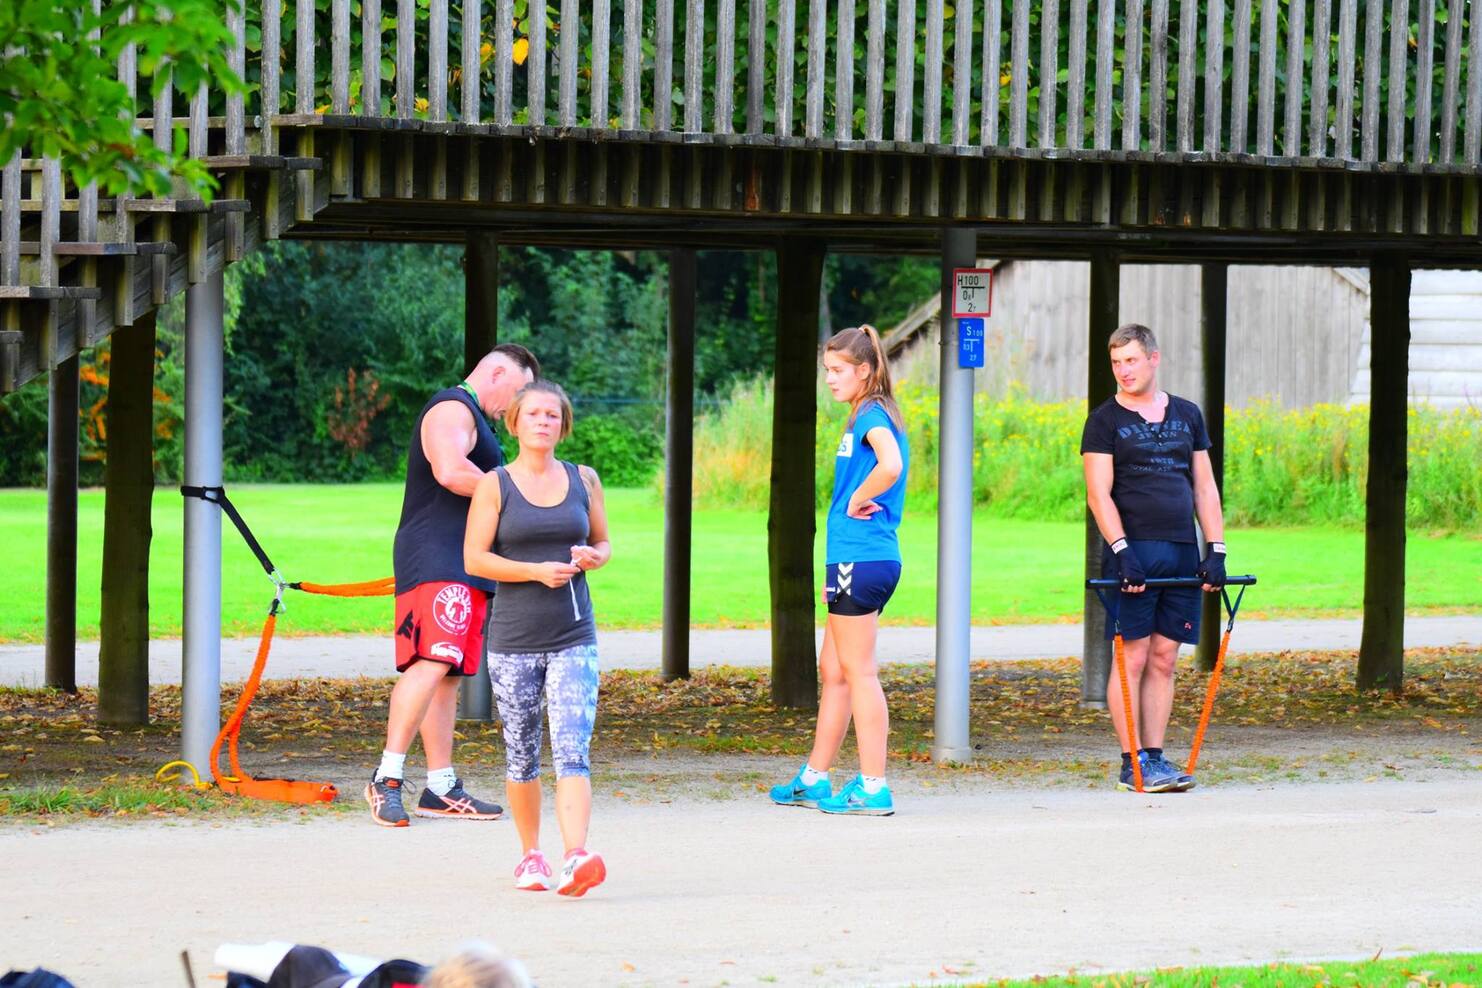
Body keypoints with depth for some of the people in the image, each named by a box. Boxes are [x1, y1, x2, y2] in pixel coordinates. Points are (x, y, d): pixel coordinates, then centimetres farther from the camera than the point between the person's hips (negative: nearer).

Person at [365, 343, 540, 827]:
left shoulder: (473, 418, 28)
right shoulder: (452, 409, -7)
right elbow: (451, 471, -24)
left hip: (464, 567, 11)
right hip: (437, 561, -11)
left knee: (448, 673, 8)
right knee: (431, 662, -21)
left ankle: (441, 788, 8)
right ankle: (387, 778, -24)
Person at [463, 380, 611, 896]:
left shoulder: (583, 480, 9)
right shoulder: (495, 485, 1)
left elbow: (603, 543, 19)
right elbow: (474, 559, -3)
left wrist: (592, 557, -5)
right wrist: (536, 571, -15)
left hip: (574, 639, 1)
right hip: (513, 642, -1)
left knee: (572, 750, -14)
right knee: (521, 756, 8)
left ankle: (575, 858, -25)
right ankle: (530, 855, 25)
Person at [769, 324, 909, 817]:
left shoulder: (873, 415, -12)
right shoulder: (867, 417, 18)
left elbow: (891, 466, -32)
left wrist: (855, 502, -15)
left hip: (860, 560, -10)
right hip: (853, 558, 10)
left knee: (857, 671, -5)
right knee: (833, 670, 15)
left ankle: (874, 789, -3)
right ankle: (813, 781, 23)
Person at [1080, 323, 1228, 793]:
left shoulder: (1187, 415, 15)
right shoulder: (1105, 420, 1)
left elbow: (1205, 489, 15)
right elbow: (1099, 494, -6)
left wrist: (1216, 550, 5)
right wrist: (1122, 551, -17)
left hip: (1181, 551, 4)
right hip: (1133, 551, -4)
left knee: (1164, 660, 4)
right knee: (1132, 657, -6)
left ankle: (1155, 756, 7)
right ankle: (1133, 764, -4)